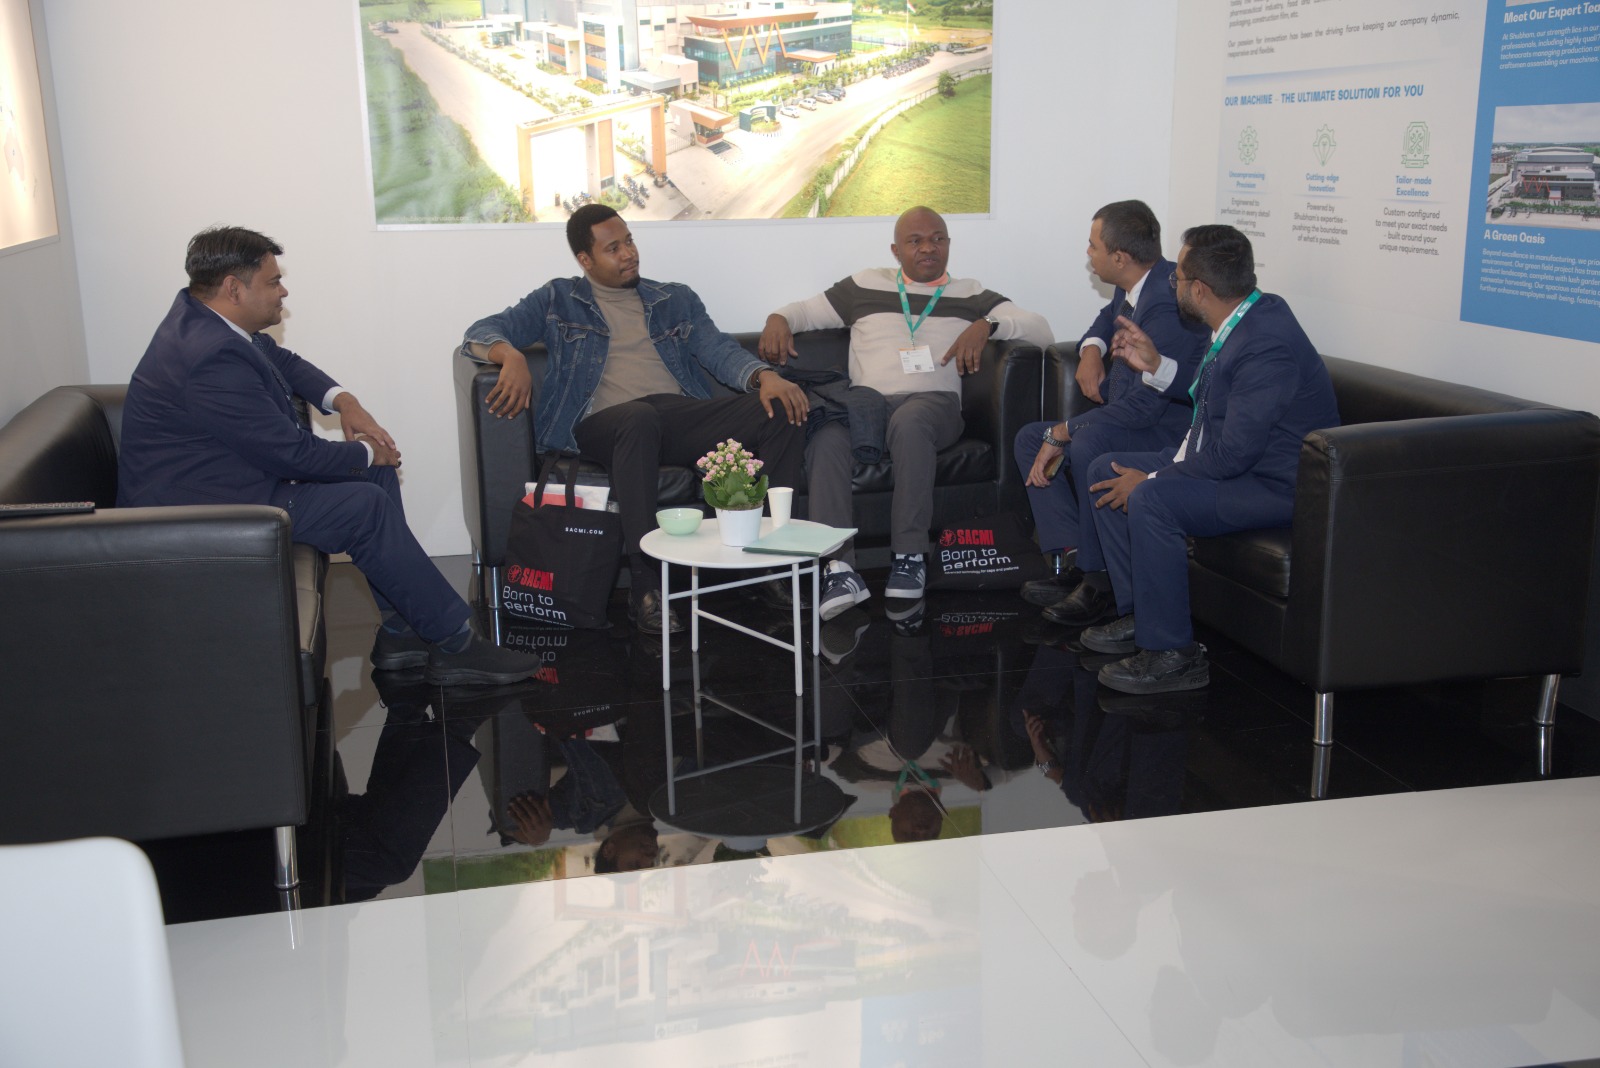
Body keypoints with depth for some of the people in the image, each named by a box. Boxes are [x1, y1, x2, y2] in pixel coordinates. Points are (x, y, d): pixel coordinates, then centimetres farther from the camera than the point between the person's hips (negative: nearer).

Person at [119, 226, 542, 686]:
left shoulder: (202, 312, 3)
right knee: (365, 506, -18)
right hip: (195, 511, -11)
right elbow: (293, 454, -25)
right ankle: (454, 644, -7)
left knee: (378, 473, 5)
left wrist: (342, 399, 2)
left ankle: (400, 630, 6)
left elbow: (282, 360, 20)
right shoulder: (211, 357, -29)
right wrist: (365, 452, -7)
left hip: (228, 469, 11)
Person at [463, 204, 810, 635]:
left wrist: (764, 375, -11)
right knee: (640, 417, -42)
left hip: (683, 415, 4)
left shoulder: (675, 299, 26)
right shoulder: (558, 300, 20)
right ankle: (644, 584, -38)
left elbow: (719, 349, 13)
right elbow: (483, 330, 12)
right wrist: (512, 357, -14)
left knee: (780, 410, -22)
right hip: (604, 422, -3)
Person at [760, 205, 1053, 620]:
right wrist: (779, 319, 6)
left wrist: (988, 325, -6)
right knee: (825, 438, -34)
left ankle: (909, 558, -33)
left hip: (934, 401, -1)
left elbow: (1042, 331, 12)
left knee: (909, 422, -39)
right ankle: (840, 567, -38)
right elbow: (804, 309, 30)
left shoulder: (971, 296, 22)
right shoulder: (865, 286, 26)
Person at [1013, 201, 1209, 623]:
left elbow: (1144, 405, -30)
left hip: (1173, 426, -11)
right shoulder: (1132, 286, 2)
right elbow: (1109, 316, 28)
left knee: (1089, 442, -36)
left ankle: (1100, 581, -23)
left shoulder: (1167, 305, -27)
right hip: (1133, 416, 11)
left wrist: (1062, 433, -23)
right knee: (1030, 438, 5)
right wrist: (1091, 349, 3)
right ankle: (1074, 563, -4)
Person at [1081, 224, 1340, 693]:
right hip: (1231, 459, 11)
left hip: (1276, 487, -11)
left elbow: (1233, 455, -28)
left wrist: (1150, 480, -19)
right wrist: (1156, 365, 8)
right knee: (1106, 470, 7)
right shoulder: (1246, 316, 2)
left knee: (1152, 500, -31)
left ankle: (1173, 654, -17)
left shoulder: (1267, 345, -28)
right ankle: (1139, 614, 13)